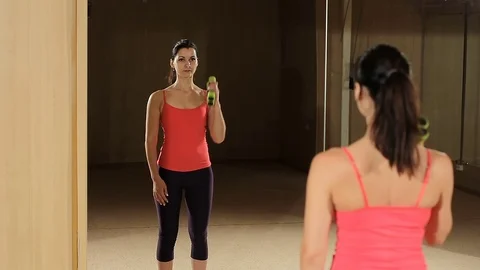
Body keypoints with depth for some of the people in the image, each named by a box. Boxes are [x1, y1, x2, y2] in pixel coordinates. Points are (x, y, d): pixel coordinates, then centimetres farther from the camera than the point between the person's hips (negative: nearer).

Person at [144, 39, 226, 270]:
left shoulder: (206, 97, 3)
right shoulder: (159, 98, -3)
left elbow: (218, 138, -5)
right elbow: (150, 141, -4)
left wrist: (216, 102, -12)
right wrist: (155, 178, -10)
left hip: (200, 173, 2)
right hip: (169, 173, -2)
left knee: (199, 234, 7)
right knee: (167, 234, 5)